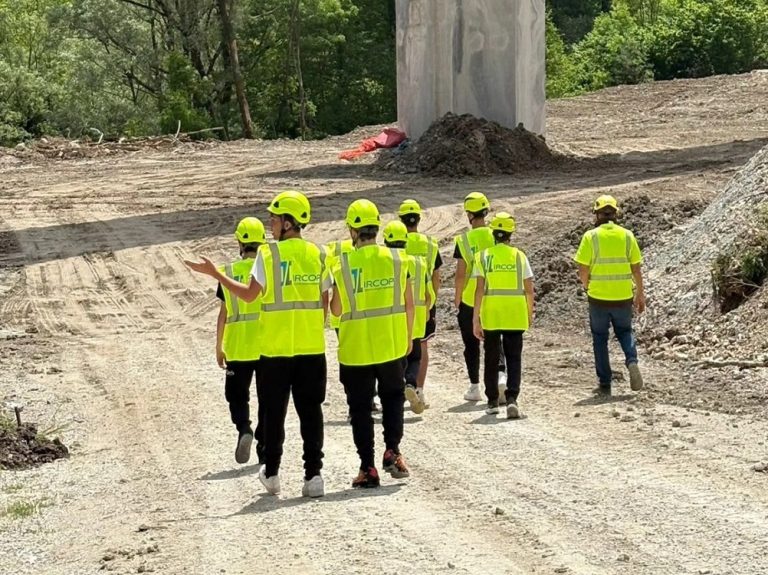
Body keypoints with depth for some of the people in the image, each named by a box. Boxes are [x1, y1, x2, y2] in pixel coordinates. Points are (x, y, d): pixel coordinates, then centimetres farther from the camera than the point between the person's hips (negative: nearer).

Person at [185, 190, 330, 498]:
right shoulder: (317, 255, 3)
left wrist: (215, 273, 1)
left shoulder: (268, 253, -9)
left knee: (274, 412, 11)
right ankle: (313, 475, 0)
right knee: (310, 412, 5)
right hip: (312, 347, 2)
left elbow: (249, 294, -8)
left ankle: (271, 473, 20)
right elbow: (324, 303, 7)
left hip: (275, 348, -2)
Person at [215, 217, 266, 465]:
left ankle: (244, 429, -14)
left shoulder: (230, 272, -3)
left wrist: (219, 346, 8)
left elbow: (224, 313, -1)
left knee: (237, 395, 12)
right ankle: (264, 449, 12)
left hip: (237, 347, -1)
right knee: (266, 399, 11)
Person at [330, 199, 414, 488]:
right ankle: (392, 451, 7)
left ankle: (368, 467, 8)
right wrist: (408, 337, 15)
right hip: (392, 345, 2)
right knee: (393, 397, 22)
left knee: (360, 408, 8)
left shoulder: (343, 266, -10)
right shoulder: (397, 259, -5)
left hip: (356, 350, -2)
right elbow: (409, 304, 1)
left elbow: (336, 310, 0)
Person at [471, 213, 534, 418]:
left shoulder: (484, 256, -3)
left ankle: (493, 402, 18)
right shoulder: (519, 256, 0)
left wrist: (475, 318, -5)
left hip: (490, 315, 0)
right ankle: (512, 399, -11)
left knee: (492, 359, 12)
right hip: (515, 316, 0)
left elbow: (480, 288, -8)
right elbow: (529, 290, 1)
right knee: (514, 359, 5)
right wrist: (530, 313, 15)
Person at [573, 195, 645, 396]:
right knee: (625, 332, 21)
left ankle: (605, 384, 12)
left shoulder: (591, 236, -7)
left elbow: (583, 270, -8)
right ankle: (632, 361, -6)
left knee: (600, 339, 11)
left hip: (598, 297, -2)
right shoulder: (627, 235, 0)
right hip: (623, 296, 2)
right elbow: (636, 269, 3)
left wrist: (586, 285, 13)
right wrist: (640, 294, 14)